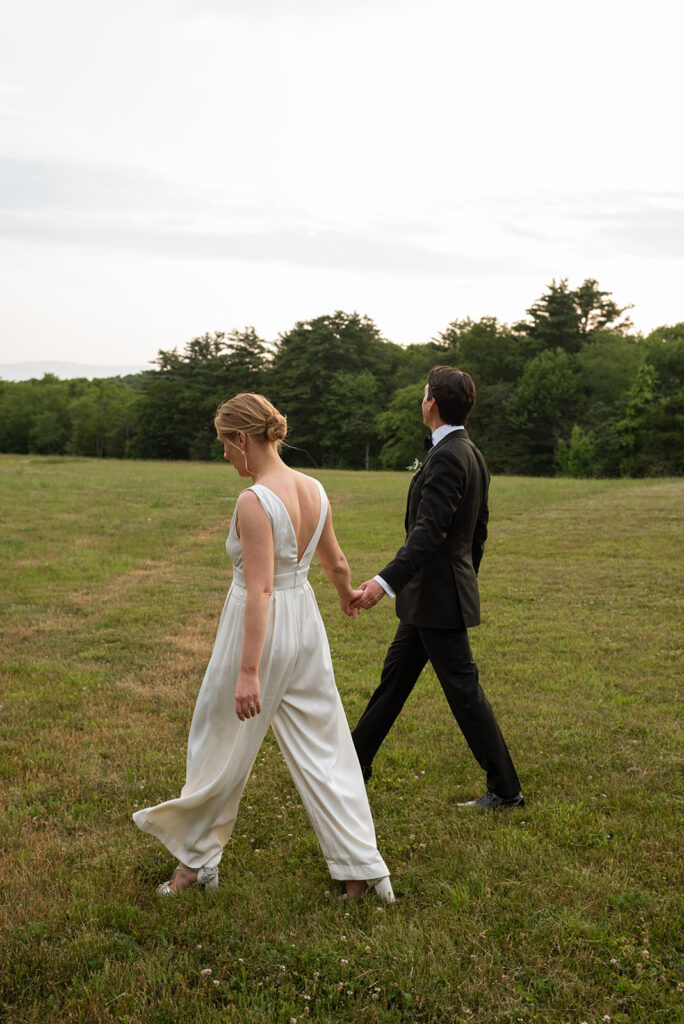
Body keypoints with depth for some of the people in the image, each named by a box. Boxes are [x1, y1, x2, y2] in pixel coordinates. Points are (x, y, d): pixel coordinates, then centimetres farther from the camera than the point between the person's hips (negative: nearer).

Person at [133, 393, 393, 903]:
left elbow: (259, 591, -25)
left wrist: (248, 671, -24)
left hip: (259, 629, -7)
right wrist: (348, 594, 35)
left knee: (221, 748, 13)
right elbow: (336, 562, 13)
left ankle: (198, 858, 32)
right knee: (324, 749, 14)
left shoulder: (255, 502, -21)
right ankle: (362, 868, 17)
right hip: (305, 621, 7)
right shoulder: (314, 489, 1)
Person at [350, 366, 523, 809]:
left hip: (438, 596, -10)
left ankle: (505, 790, 10)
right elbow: (479, 531, 17)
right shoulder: (472, 455, 10)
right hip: (430, 595, 10)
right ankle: (355, 763, 31)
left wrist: (386, 581, -35)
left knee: (464, 690, -1)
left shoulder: (447, 457, -20)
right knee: (395, 676, 18)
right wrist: (467, 580, 26)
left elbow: (429, 531, -29)